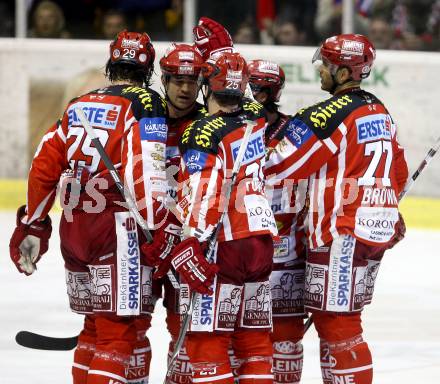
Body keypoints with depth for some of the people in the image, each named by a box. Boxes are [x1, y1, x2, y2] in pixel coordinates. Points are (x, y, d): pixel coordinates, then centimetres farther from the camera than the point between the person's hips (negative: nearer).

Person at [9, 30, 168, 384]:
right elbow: (146, 174, -17)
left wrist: (32, 225, 22)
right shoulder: (146, 104, -5)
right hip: (117, 232, -7)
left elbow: (44, 167, 15)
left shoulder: (78, 106, 15)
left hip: (73, 231, 7)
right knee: (123, 328, -7)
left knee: (96, 325, 19)